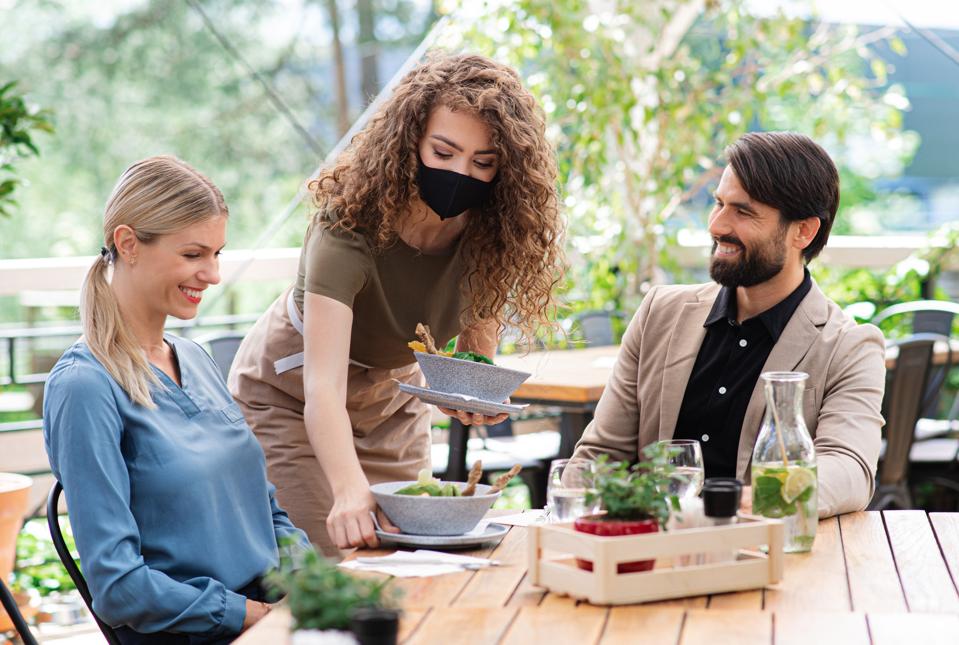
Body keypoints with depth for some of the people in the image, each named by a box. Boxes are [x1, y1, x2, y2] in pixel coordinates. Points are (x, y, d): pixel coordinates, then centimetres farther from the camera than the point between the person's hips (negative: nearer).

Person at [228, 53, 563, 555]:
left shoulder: (490, 236, -20)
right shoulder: (350, 227, -34)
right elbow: (323, 389, -44)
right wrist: (351, 492, -60)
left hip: (392, 403, 5)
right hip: (290, 399, -4)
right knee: (336, 557, -11)